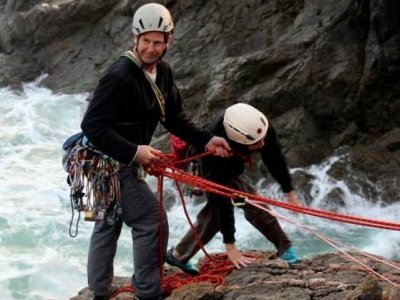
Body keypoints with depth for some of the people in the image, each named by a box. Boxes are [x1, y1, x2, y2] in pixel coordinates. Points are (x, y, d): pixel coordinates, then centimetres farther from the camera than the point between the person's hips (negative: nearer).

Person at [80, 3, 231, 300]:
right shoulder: (120, 75, -26)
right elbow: (92, 125, -28)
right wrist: (133, 152, -31)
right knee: (152, 220, -6)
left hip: (123, 160, 9)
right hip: (110, 161, -9)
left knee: (108, 224, 18)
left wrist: (206, 140, -7)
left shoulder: (163, 72, 0)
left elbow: (175, 117, 5)